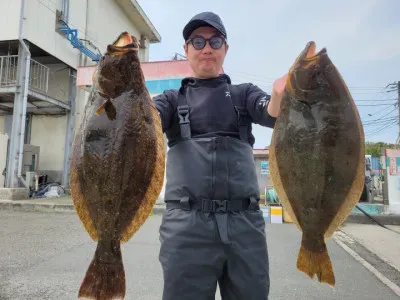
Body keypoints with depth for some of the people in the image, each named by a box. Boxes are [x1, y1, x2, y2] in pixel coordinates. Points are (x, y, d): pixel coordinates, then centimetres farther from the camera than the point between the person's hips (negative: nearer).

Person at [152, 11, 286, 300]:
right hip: (187, 223, 0)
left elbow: (272, 113, -5)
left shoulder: (243, 94, 15)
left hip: (245, 222, 1)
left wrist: (281, 95, -29)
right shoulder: (173, 99, 14)